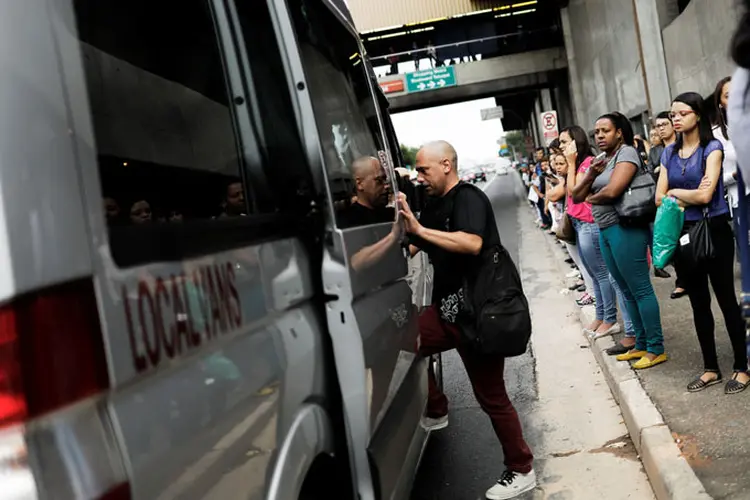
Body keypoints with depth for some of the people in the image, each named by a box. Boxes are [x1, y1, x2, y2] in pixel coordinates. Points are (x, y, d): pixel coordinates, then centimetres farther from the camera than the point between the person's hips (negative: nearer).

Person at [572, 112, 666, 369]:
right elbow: (576, 196, 11)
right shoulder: (602, 159, 17)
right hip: (605, 231, 9)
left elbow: (612, 191, -23)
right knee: (627, 291, 14)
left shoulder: (626, 152, -8)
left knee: (640, 290, -5)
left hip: (625, 229, -9)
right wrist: (590, 174, -6)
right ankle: (641, 344, 24)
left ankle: (656, 349, 2)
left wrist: (591, 198, -3)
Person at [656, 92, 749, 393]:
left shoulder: (712, 148, -7)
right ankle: (710, 368, 23)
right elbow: (659, 198, 3)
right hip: (683, 234, 5)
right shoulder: (669, 153, 8)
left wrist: (675, 192, -3)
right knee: (698, 303, 12)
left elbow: (706, 195, -17)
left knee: (726, 299, 2)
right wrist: (690, 196, -12)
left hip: (713, 231, -5)